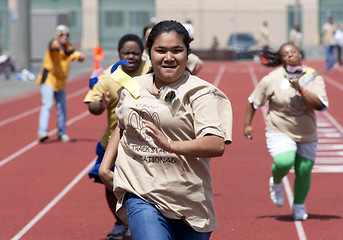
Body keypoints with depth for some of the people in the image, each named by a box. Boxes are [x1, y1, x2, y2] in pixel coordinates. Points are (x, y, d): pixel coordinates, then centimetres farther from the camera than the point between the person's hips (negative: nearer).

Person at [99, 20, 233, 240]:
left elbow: (217, 145, -19)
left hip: (188, 202, -2)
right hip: (141, 195, 2)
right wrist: (105, 166, 18)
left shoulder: (199, 93, -7)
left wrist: (169, 145, -31)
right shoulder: (133, 88, 9)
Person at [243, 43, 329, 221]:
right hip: (279, 132, -2)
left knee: (304, 171, 3)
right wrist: (247, 124, 2)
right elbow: (253, 101, 3)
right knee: (284, 162, -25)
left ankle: (299, 207, 29)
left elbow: (321, 105, -20)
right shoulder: (272, 79, -9)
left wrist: (300, 88, -27)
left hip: (306, 134, 2)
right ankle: (276, 183, 11)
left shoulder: (313, 77, -6)